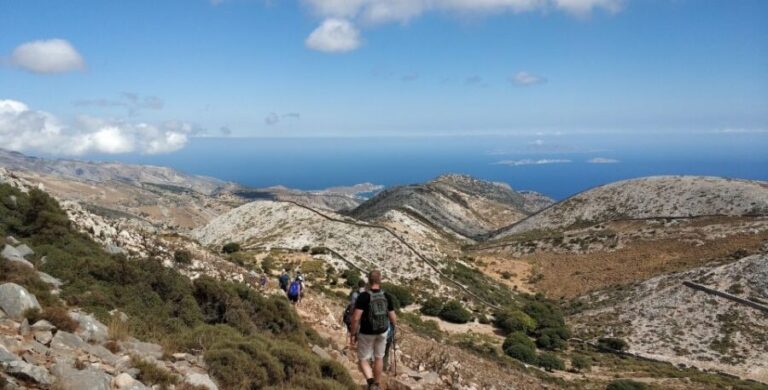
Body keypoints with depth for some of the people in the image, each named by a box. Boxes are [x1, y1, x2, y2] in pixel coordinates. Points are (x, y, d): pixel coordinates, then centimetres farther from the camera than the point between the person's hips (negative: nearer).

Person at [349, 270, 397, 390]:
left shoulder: (363, 296, -23)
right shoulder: (387, 296, -12)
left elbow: (356, 317, -25)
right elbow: (393, 318, -7)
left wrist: (352, 334, -11)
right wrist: (394, 322, 18)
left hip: (366, 333, -3)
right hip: (382, 332, 3)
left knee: (363, 360, 13)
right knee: (379, 358, 23)